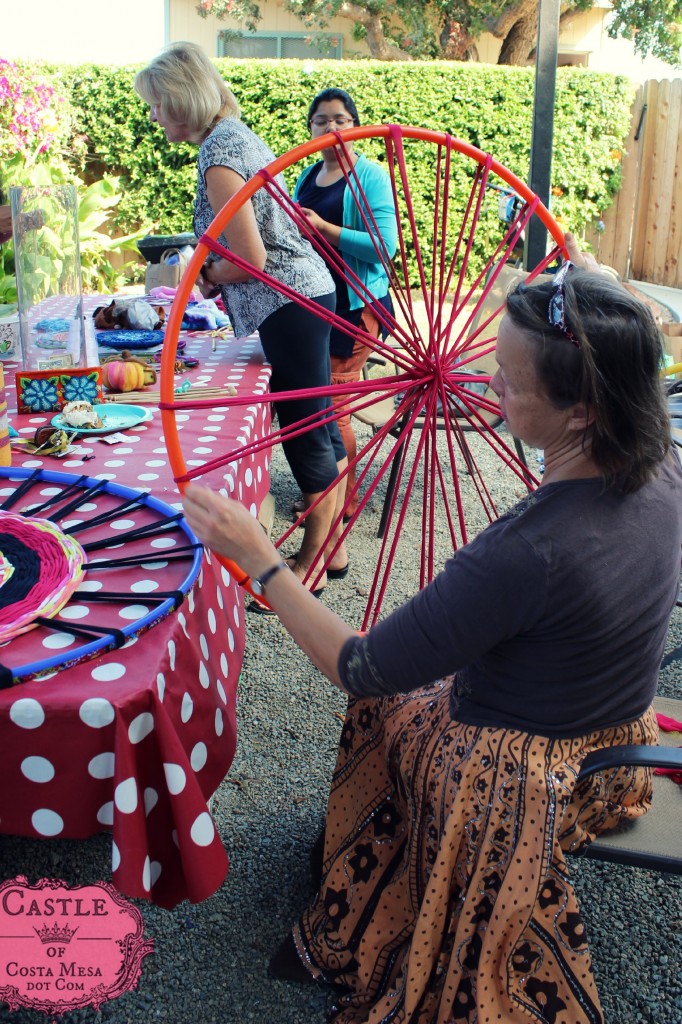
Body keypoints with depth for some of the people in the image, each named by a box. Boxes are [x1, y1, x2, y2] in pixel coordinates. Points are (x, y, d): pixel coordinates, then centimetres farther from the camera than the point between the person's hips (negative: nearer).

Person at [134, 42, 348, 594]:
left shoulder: (218, 156, -15)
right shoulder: (239, 133, 15)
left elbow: (250, 259, -19)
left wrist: (205, 274, -1)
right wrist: (215, 269, 12)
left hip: (287, 303, -10)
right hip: (309, 289, 10)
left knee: (304, 430, -1)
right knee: (318, 420, 15)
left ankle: (313, 561, 12)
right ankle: (331, 543, 27)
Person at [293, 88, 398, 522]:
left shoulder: (370, 175, -7)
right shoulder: (306, 177, 13)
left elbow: (384, 246, -19)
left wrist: (323, 228, -24)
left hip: (354, 304, -7)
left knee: (331, 405, -5)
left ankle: (347, 496, 11)